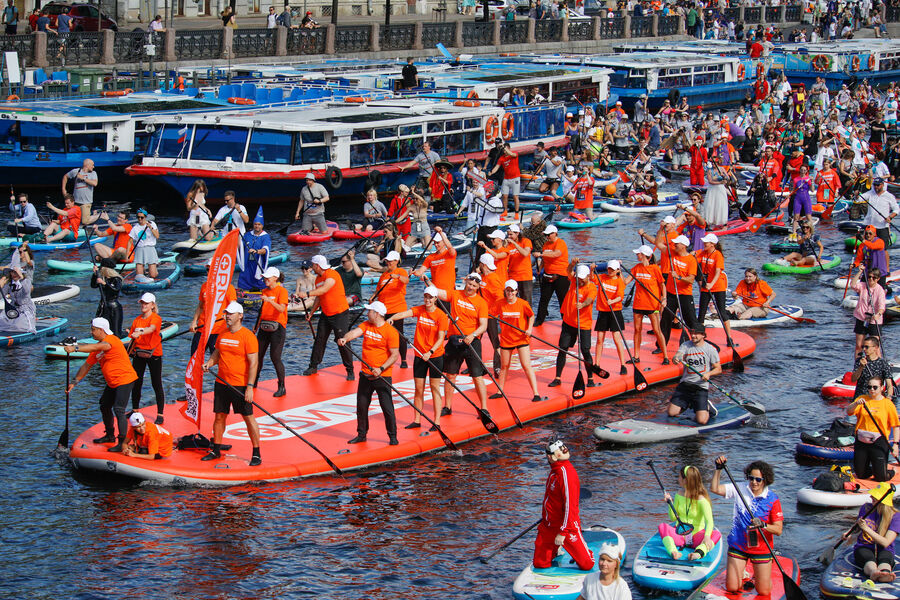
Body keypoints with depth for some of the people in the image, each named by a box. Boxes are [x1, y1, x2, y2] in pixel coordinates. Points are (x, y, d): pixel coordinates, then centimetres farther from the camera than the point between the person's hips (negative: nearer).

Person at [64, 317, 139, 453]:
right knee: (104, 406, 19)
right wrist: (75, 381, 8)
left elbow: (96, 347, -40)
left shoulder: (111, 340, -20)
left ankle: (123, 443, -13)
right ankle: (110, 436, 36)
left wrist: (75, 348, -47)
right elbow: (87, 365, 14)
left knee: (119, 410, -16)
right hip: (112, 383, 10)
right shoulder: (98, 347, 8)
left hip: (125, 380, -10)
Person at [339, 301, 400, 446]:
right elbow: (355, 332, -10)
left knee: (387, 407, -3)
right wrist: (345, 338, -32)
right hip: (365, 374, 6)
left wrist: (381, 369, -21)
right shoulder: (366, 325, 7)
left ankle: (393, 437, 8)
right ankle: (361, 435, 24)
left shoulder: (390, 331, -12)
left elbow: (395, 355, -12)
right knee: (361, 405, 11)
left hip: (382, 376, -6)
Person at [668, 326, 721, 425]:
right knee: (671, 413, -2)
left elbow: (718, 369, 2)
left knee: (701, 421, -15)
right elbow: (677, 355, -14)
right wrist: (675, 359, -39)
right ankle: (689, 404, 26)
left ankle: (707, 407, 19)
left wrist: (708, 373, -18)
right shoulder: (685, 345, 3)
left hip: (701, 387, -3)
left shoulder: (711, 349, -2)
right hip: (685, 384, 3)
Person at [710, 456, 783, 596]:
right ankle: (742, 574, 34)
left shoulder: (772, 499, -10)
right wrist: (718, 469, -20)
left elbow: (778, 529, -13)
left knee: (764, 592, 1)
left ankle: (757, 576, 35)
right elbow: (714, 489, -8)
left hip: (761, 548, -1)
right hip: (738, 546, 1)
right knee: (732, 588, 0)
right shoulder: (740, 490, -3)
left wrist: (763, 525, -31)